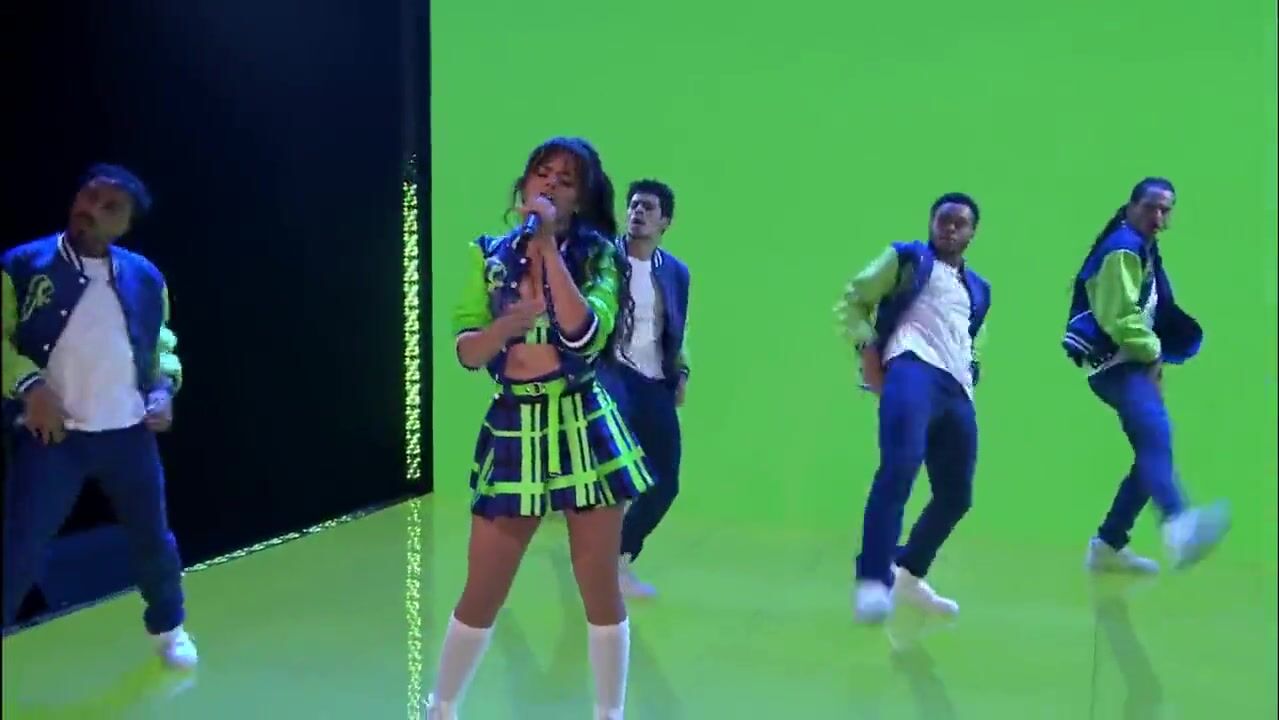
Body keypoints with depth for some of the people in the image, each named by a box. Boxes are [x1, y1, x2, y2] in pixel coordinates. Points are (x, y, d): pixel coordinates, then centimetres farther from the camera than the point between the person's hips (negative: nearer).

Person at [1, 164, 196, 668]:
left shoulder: (145, 277, 6)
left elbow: (162, 345, 17)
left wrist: (164, 388, 0)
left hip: (129, 434, 3)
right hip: (52, 436, -3)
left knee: (153, 538, 17)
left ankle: (169, 628, 42)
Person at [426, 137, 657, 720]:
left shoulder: (596, 254, -2)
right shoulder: (489, 255, 4)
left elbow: (584, 334, -20)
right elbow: (466, 352, -2)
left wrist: (550, 248, -17)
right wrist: (508, 323, -21)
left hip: (583, 429, -1)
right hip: (514, 430, 2)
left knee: (600, 590, 5)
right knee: (481, 593, 7)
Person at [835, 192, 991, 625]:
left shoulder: (979, 290, 30)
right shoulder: (906, 258, 16)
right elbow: (852, 301, 12)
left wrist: (971, 376, 17)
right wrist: (867, 348, -4)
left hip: (956, 390, 7)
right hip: (912, 370, -6)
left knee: (956, 496, 8)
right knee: (900, 467, -29)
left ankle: (907, 575, 28)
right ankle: (873, 581, -32)